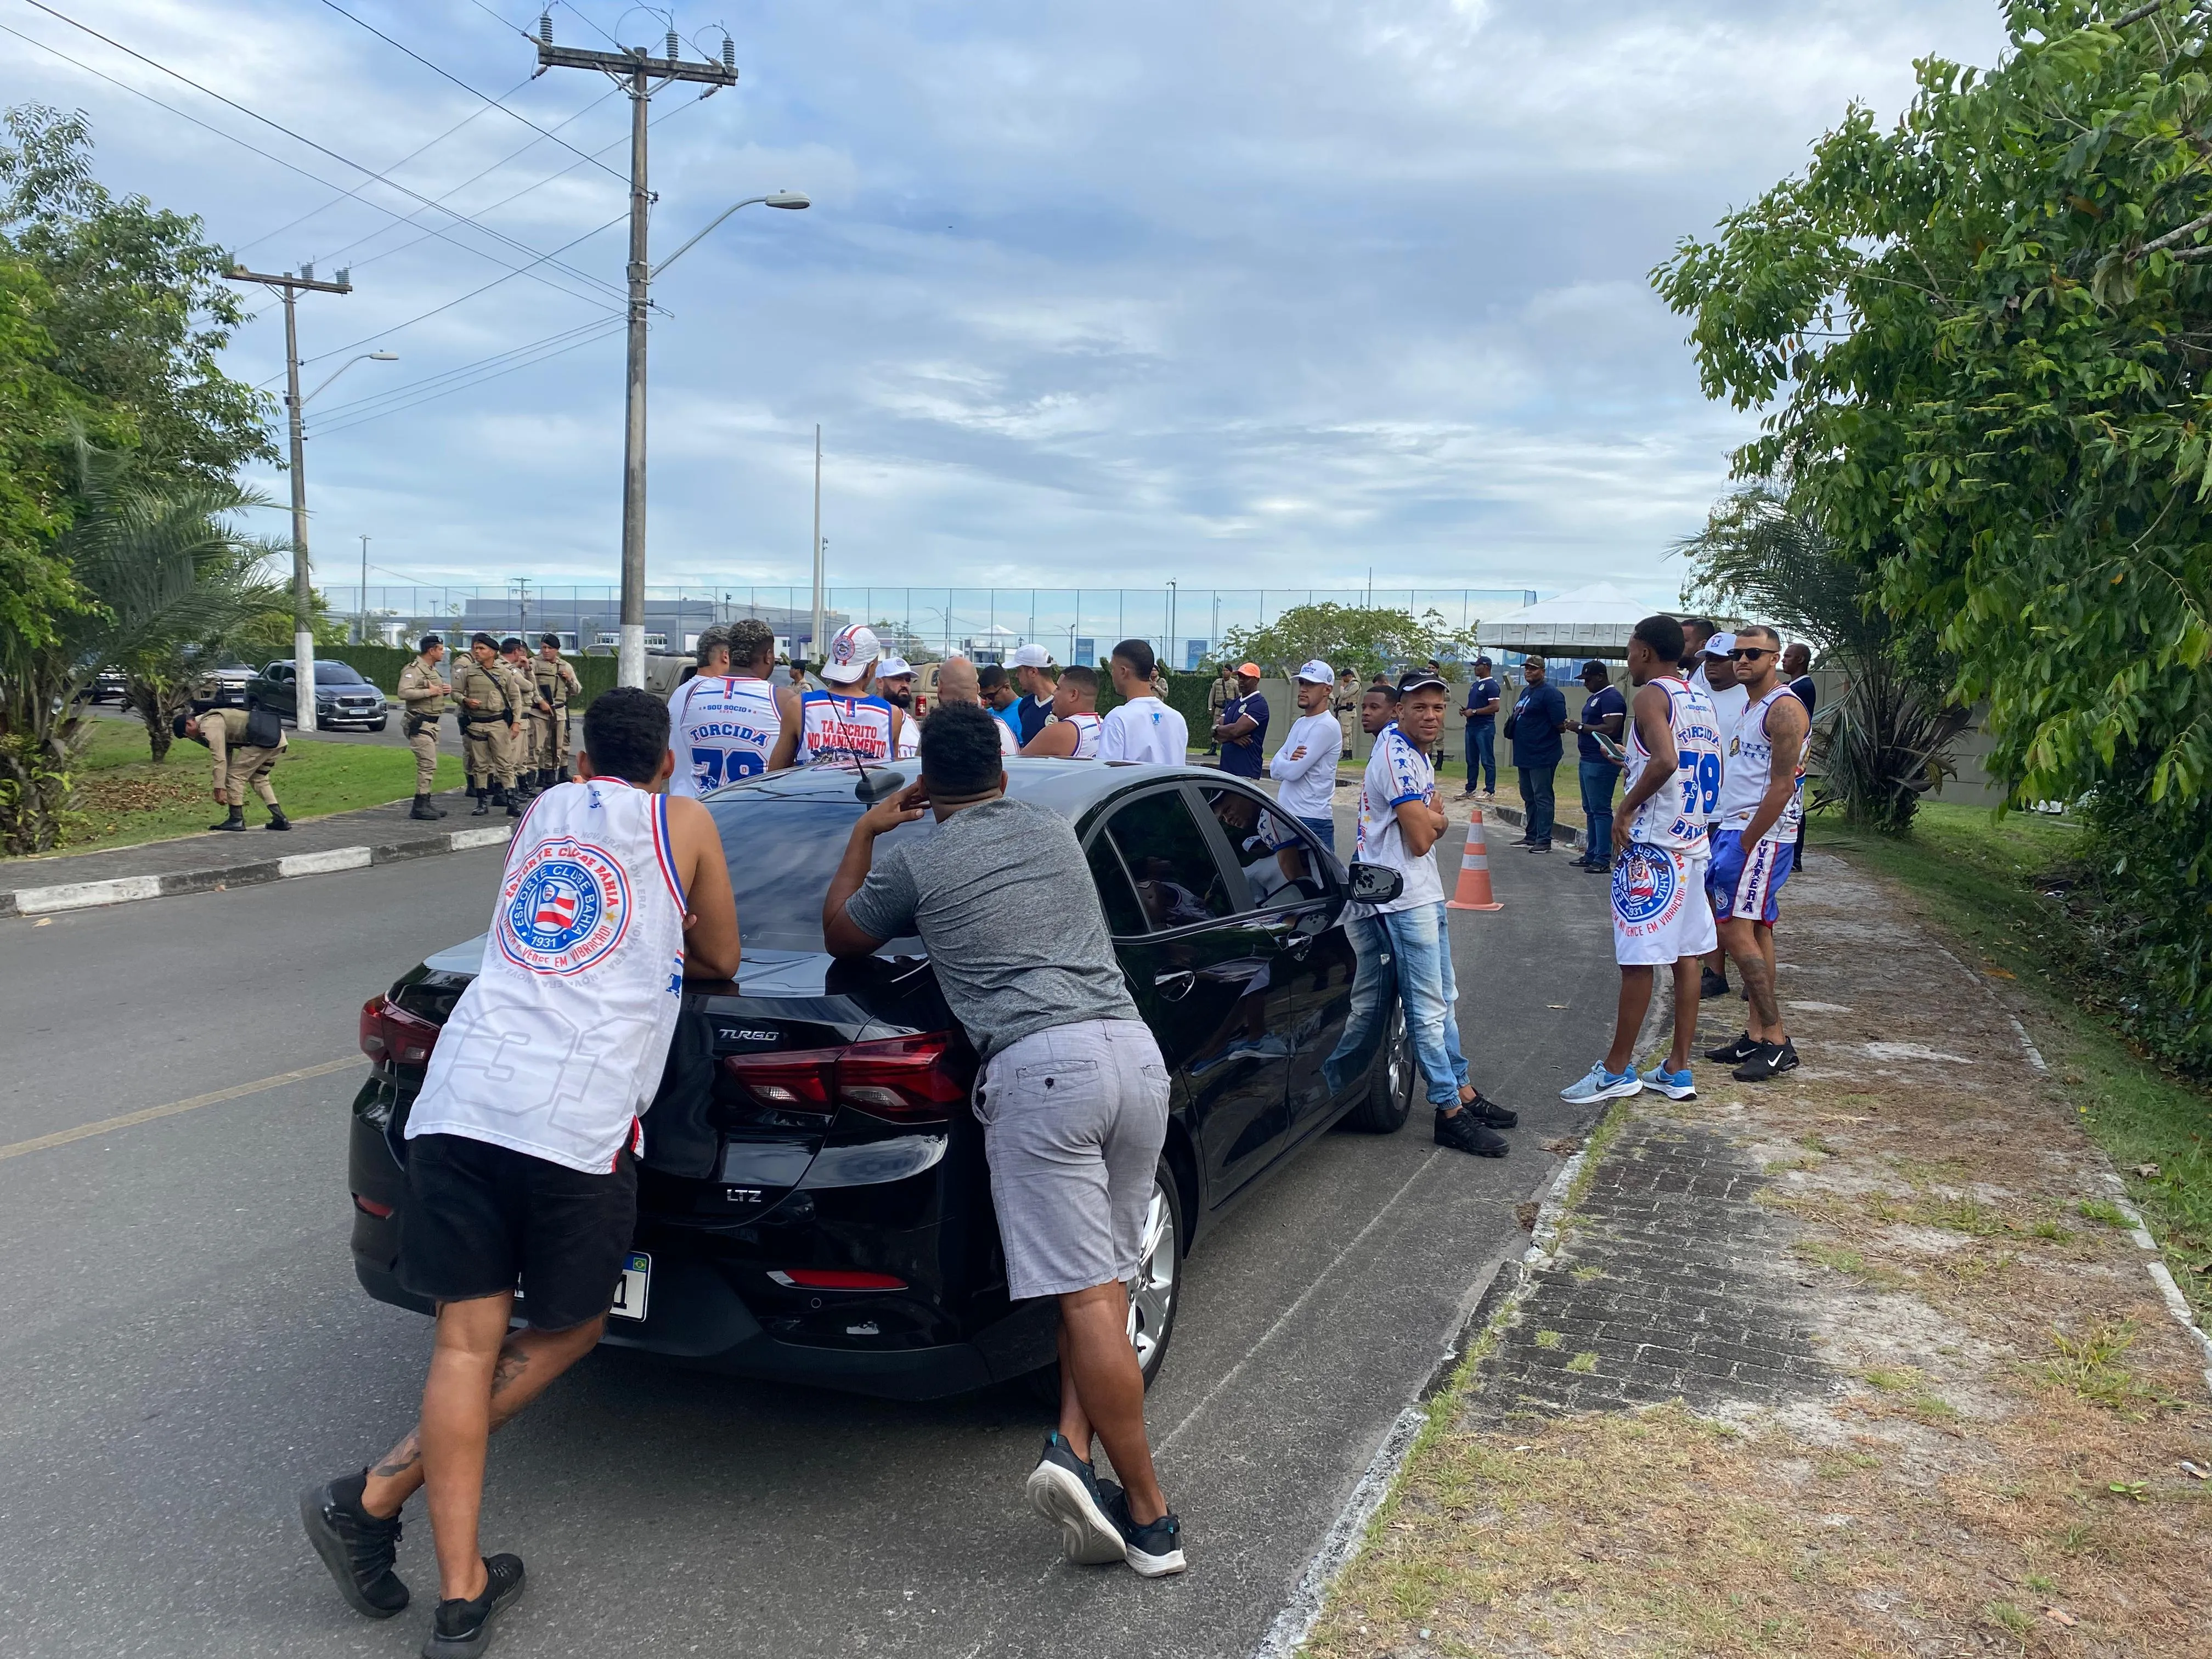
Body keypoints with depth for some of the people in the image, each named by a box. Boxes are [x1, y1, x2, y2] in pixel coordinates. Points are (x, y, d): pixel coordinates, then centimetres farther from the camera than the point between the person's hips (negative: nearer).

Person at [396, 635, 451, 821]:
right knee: (428, 764, -14)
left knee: (429, 765, 12)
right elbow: (404, 693, -27)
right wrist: (429, 692, -23)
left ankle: (425, 805, 18)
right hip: (419, 723, -10)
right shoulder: (413, 670, -14)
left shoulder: (433, 670, 18)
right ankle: (420, 806, -13)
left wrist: (445, 690, 11)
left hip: (431, 723, 10)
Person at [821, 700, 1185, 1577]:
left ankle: (1150, 1519, 0)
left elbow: (840, 937, 26)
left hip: (1040, 1068, -5)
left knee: (1089, 1294, -3)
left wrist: (865, 832, 36)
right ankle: (1074, 1447, 1)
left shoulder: (911, 860, 9)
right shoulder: (1056, 830, 23)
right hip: (1135, 1049, 5)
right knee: (1105, 1279, 15)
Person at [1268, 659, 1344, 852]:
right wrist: (1289, 761, -10)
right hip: (1285, 816, 9)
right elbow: (1275, 770, 11)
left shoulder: (1327, 726, -11)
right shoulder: (1300, 723, 17)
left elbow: (1293, 771, -18)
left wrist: (1284, 763, 4)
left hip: (1312, 821, -9)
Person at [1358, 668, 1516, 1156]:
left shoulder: (1417, 754, 14)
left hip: (1426, 892, 11)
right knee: (1428, 1007, -7)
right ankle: (1451, 1114, -3)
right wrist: (1433, 820, 0)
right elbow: (1422, 838, -21)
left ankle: (1463, 1092, 28)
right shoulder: (1397, 756, -19)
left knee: (1444, 999, 18)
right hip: (1404, 897, -11)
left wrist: (1429, 820, -8)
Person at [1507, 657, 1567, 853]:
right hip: (1524, 754, 10)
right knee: (1529, 797, 16)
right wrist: (1512, 726, 14)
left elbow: (1560, 724, -15)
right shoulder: (1525, 691, 16)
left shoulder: (1550, 693, -12)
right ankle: (1531, 836, 25)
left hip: (1542, 756, -10)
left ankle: (1544, 840, -2)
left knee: (1542, 798, -5)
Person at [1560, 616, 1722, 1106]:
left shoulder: (1652, 696, -11)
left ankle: (1617, 1069, 6)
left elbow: (1664, 760, -27)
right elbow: (1711, 774, 17)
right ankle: (1678, 1070, 15)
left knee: (1638, 960, -2)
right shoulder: (1701, 702, 15)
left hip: (1651, 845, -9)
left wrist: (1627, 807, -16)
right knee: (1686, 955, 10)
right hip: (1693, 843, 9)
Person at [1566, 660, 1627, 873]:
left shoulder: (1611, 698, -13)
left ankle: (1603, 860, -10)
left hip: (1601, 763, -11)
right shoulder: (1594, 698, 19)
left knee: (1600, 810, -10)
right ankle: (1592, 855, 20)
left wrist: (1581, 727, -16)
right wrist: (1576, 727, 8)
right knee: (1590, 810, 14)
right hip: (1588, 760, 11)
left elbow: (1611, 729, -23)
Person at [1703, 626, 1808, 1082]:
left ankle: (1776, 1041, -8)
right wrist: (1729, 836, 14)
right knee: (1755, 931, 10)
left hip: (1762, 835, -10)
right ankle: (1757, 1036, 15)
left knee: (1735, 930, -12)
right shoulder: (1750, 706, 17)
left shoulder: (1783, 709, -13)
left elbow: (1783, 785, -19)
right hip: (1737, 829, 10)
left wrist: (1747, 842, -18)